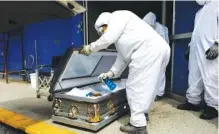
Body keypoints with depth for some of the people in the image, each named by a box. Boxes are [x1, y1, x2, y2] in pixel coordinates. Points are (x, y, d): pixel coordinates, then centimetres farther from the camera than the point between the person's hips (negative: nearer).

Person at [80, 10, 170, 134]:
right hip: (157, 50, 10)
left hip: (149, 50, -10)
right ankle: (141, 114, 32)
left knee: (136, 86, -4)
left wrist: (90, 48, 8)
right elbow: (123, 57, 27)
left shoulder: (117, 16, 6)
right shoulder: (119, 35, 30)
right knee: (144, 86, 17)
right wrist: (111, 73, 26)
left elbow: (107, 39, -6)